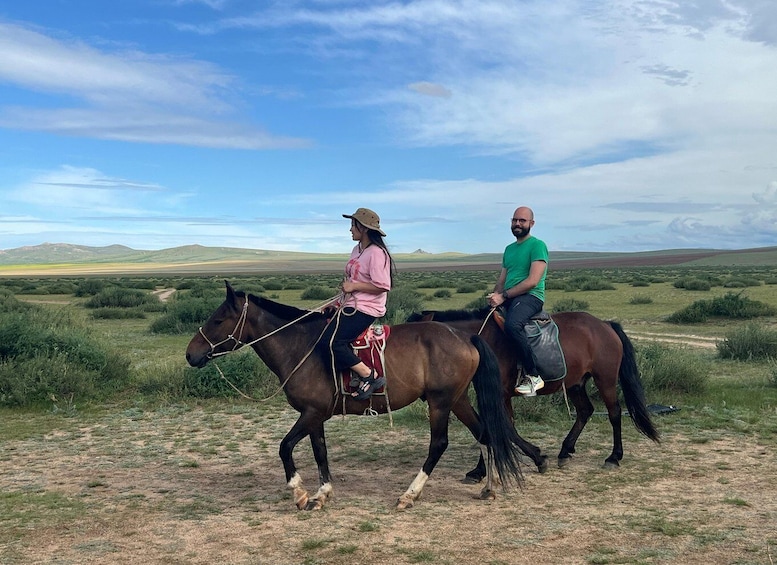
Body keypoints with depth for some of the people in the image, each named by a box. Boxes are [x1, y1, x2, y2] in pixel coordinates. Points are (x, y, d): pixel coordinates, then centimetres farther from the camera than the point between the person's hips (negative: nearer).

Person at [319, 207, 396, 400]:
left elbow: (382, 286, -22)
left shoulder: (376, 253, -16)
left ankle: (370, 376, -12)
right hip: (350, 305, 11)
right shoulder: (357, 249, 14)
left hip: (365, 309, -11)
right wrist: (338, 302, 14)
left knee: (330, 340, -22)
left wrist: (353, 286, -19)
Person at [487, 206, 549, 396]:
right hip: (507, 300, 8)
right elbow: (501, 280, 21)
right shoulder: (509, 249, 21)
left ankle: (533, 376, -26)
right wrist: (495, 296, -3)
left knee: (512, 324, -36)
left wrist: (503, 296, -17)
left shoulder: (537, 245, -3)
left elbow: (533, 281, -14)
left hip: (531, 297, -8)